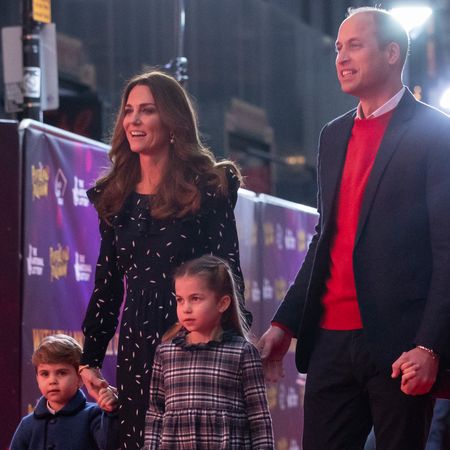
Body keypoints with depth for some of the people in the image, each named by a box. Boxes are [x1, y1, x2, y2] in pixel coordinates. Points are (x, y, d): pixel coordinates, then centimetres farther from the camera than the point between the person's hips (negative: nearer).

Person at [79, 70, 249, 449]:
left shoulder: (207, 186, -1)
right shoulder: (116, 196, 13)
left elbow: (228, 272, -4)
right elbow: (107, 285, 16)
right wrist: (90, 359, 11)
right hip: (137, 347, 5)